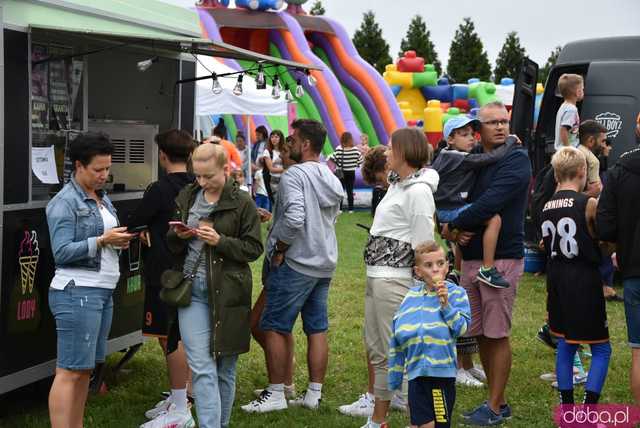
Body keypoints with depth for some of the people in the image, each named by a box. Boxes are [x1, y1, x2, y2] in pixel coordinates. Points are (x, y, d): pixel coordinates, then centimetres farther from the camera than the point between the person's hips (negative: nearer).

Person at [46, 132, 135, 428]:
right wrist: (103, 240, -19)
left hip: (103, 291, 9)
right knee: (70, 371, -9)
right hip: (77, 292, -9)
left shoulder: (102, 198, 16)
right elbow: (62, 251, -15)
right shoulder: (64, 203, -9)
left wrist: (120, 240, 0)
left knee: (85, 369, 11)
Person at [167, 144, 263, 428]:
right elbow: (171, 244, 18)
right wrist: (179, 236, -6)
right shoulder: (187, 197, 8)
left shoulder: (242, 203, -5)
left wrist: (220, 241, -18)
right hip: (192, 288, 3)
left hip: (226, 290, -2)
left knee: (224, 368, 9)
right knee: (201, 368, -6)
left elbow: (254, 248, -4)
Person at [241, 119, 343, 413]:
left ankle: (276, 394, 4)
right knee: (317, 329, 10)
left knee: (274, 327, 1)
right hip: (324, 264, 8)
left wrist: (278, 250, -14)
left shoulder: (294, 175, -15)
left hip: (296, 264, -8)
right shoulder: (332, 179, 12)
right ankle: (314, 394, 15)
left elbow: (294, 218, -27)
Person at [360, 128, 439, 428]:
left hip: (394, 280, -11)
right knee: (374, 347, 17)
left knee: (393, 352, -3)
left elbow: (424, 247, -17)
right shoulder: (397, 184, 15)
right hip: (376, 276, 11)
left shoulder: (418, 191, -14)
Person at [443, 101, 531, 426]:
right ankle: (499, 402, 24)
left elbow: (490, 202, -20)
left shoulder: (516, 160, -8)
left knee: (497, 335, -2)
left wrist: (452, 227, -11)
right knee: (481, 334, 12)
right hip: (470, 258, 7)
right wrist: (458, 233, -8)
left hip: (502, 259, -7)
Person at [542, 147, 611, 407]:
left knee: (565, 345, 15)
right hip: (584, 280, -6)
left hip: (556, 280, 6)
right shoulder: (589, 204, -12)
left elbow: (548, 246, 10)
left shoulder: (547, 207, 5)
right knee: (601, 349, 3)